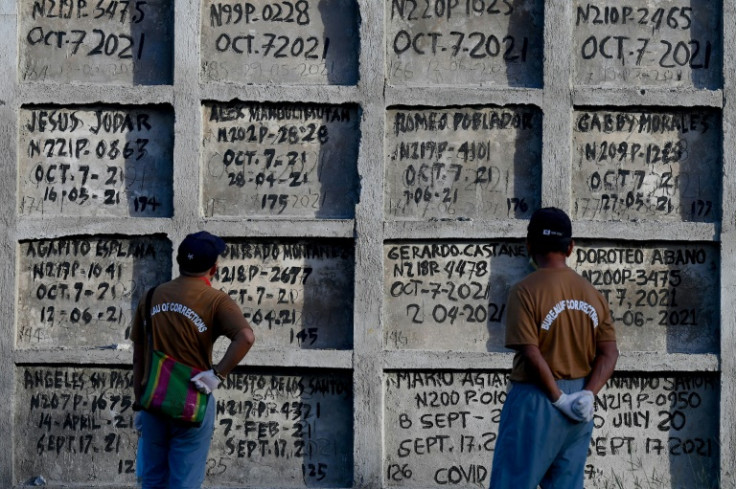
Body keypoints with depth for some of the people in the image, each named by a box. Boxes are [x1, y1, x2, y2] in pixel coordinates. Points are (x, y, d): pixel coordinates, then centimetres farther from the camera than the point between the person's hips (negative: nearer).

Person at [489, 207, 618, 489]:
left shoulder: (525, 291, -11)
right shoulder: (592, 294, 7)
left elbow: (531, 354, -18)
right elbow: (609, 353, 2)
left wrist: (559, 399, -12)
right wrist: (588, 395, -6)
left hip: (536, 402, -6)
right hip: (579, 407, 6)